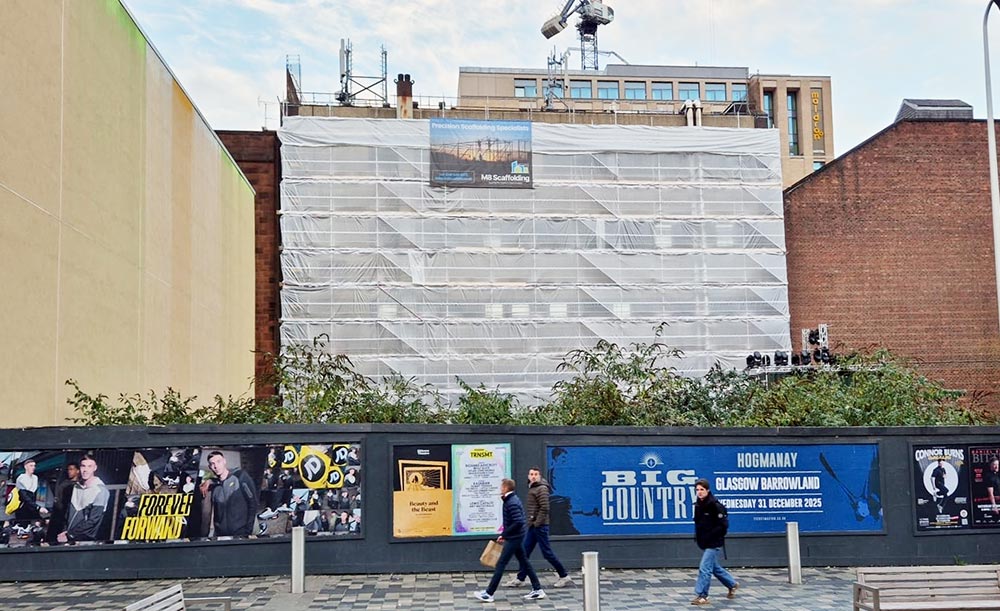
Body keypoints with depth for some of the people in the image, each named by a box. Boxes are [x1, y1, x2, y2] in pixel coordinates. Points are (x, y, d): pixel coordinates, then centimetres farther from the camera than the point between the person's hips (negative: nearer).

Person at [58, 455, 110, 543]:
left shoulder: (101, 490, -12)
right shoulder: (76, 486, 9)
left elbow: (92, 522, -15)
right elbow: (69, 513, 16)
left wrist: (69, 535, -12)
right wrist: (66, 531, 1)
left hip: (86, 540, -6)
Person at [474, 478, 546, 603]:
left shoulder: (512, 503, -19)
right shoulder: (512, 500, 11)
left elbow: (518, 522, -26)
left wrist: (504, 535, -19)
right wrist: (505, 535, 13)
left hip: (514, 538, -10)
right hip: (517, 537, 10)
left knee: (500, 564, -5)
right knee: (524, 562, 13)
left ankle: (488, 593, -1)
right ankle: (537, 590, 16)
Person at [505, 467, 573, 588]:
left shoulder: (542, 489, -14)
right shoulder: (532, 488, 15)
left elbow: (544, 508, -20)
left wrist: (537, 523, -19)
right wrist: (531, 522, 14)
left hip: (539, 526, -9)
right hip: (533, 525, 9)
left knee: (547, 552, -4)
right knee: (525, 552, 10)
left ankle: (564, 576, 6)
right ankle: (520, 578, 16)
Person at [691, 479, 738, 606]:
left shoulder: (715, 505, -18)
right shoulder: (698, 505, 5)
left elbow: (723, 525, -19)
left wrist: (710, 536, -20)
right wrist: (698, 536, 6)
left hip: (714, 544, -8)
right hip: (704, 544, 8)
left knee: (704, 568, -10)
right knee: (715, 567, 20)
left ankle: (702, 596, -3)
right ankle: (732, 584, 39)